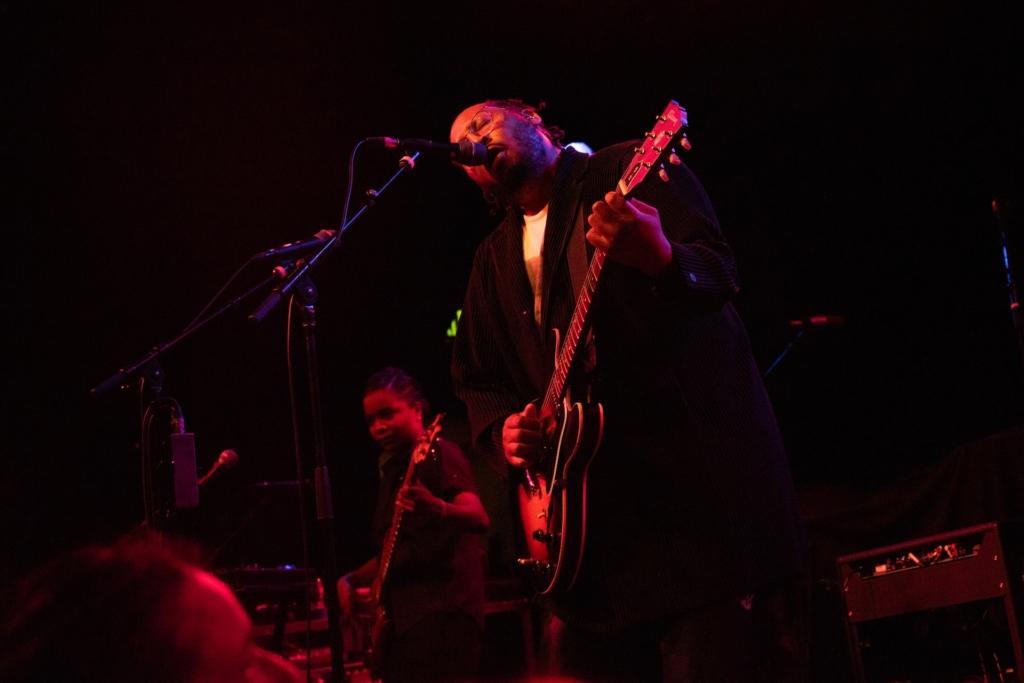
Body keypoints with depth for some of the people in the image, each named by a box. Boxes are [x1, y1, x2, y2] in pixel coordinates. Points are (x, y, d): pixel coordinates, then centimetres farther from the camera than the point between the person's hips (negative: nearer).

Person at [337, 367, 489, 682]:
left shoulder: (440, 454, -5)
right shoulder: (394, 468, 20)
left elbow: (478, 518, -21)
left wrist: (438, 509, -42)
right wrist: (351, 579, 9)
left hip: (443, 612, -9)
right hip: (404, 615, 9)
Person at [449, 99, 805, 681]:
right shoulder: (494, 261, 20)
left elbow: (718, 275, -13)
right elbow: (476, 378, 22)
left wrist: (660, 258, -35)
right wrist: (502, 430, 0)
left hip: (697, 475, -6)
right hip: (585, 499, 6)